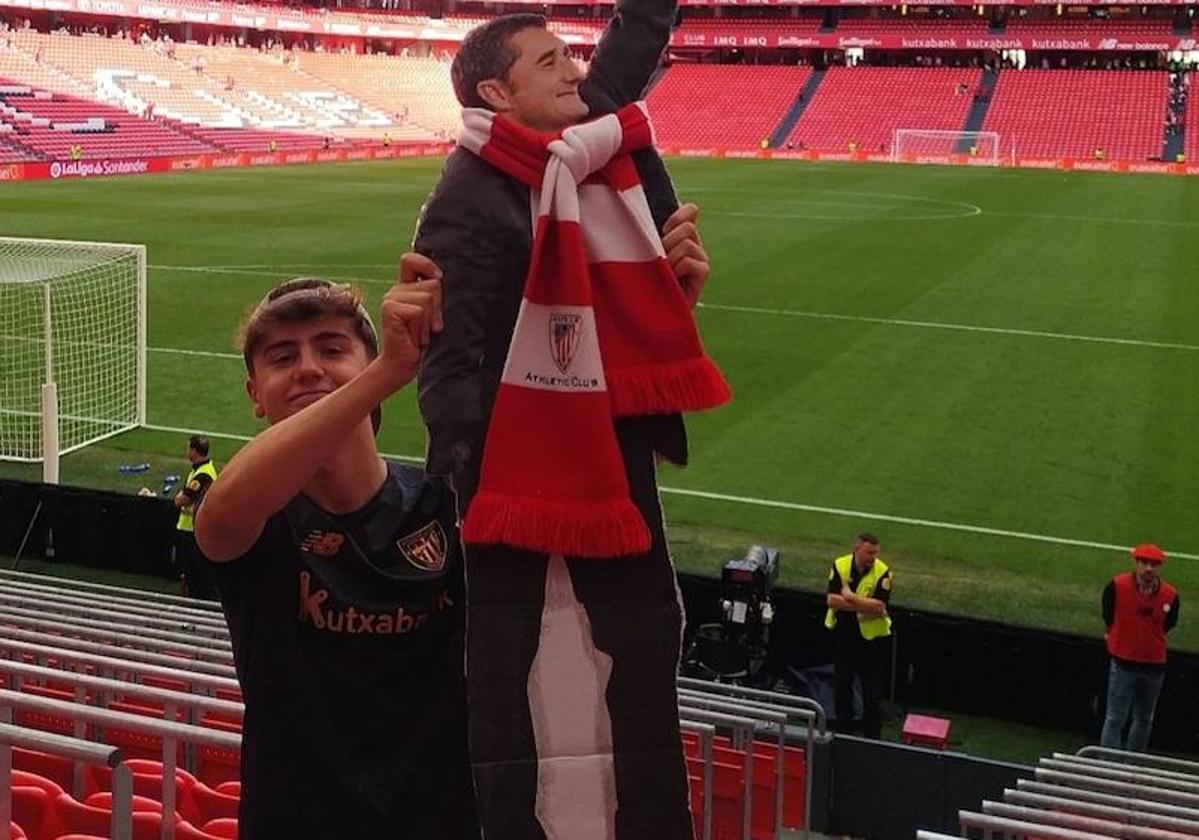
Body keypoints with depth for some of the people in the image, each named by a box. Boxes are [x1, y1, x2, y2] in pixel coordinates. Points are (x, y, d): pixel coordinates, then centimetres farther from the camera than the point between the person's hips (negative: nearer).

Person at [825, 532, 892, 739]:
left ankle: (872, 735, 15)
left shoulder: (882, 572, -15)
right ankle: (843, 728, 32)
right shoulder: (840, 566, -9)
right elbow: (831, 600, -17)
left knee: (872, 687, 3)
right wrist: (865, 605, -22)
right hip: (843, 632, 3)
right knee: (841, 683, 15)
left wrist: (851, 598, -24)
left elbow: (879, 607, -23)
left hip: (871, 634, -3)